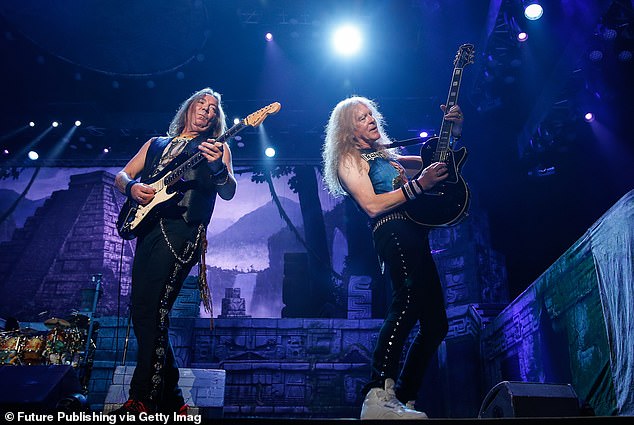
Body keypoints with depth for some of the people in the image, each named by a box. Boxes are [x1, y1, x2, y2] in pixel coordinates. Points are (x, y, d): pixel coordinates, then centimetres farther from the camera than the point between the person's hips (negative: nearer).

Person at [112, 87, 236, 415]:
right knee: (142, 311, 4)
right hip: (147, 228, 6)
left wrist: (217, 166, -22)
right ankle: (170, 399, 15)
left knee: (150, 309, -18)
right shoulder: (155, 144, 26)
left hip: (180, 230, -6)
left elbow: (228, 192, -1)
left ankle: (143, 400, -11)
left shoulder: (217, 146, 13)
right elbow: (121, 176, 22)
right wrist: (132, 186, -1)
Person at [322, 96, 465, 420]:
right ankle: (379, 396, -42)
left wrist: (454, 132, 20)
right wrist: (418, 184, -10)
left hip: (415, 236, 9)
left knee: (435, 324, 4)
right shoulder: (349, 159, 7)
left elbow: (436, 160, 37)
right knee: (409, 298, -34)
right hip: (392, 232, -9)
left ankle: (403, 400, 7)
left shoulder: (385, 155, 30)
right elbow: (372, 206, -8)